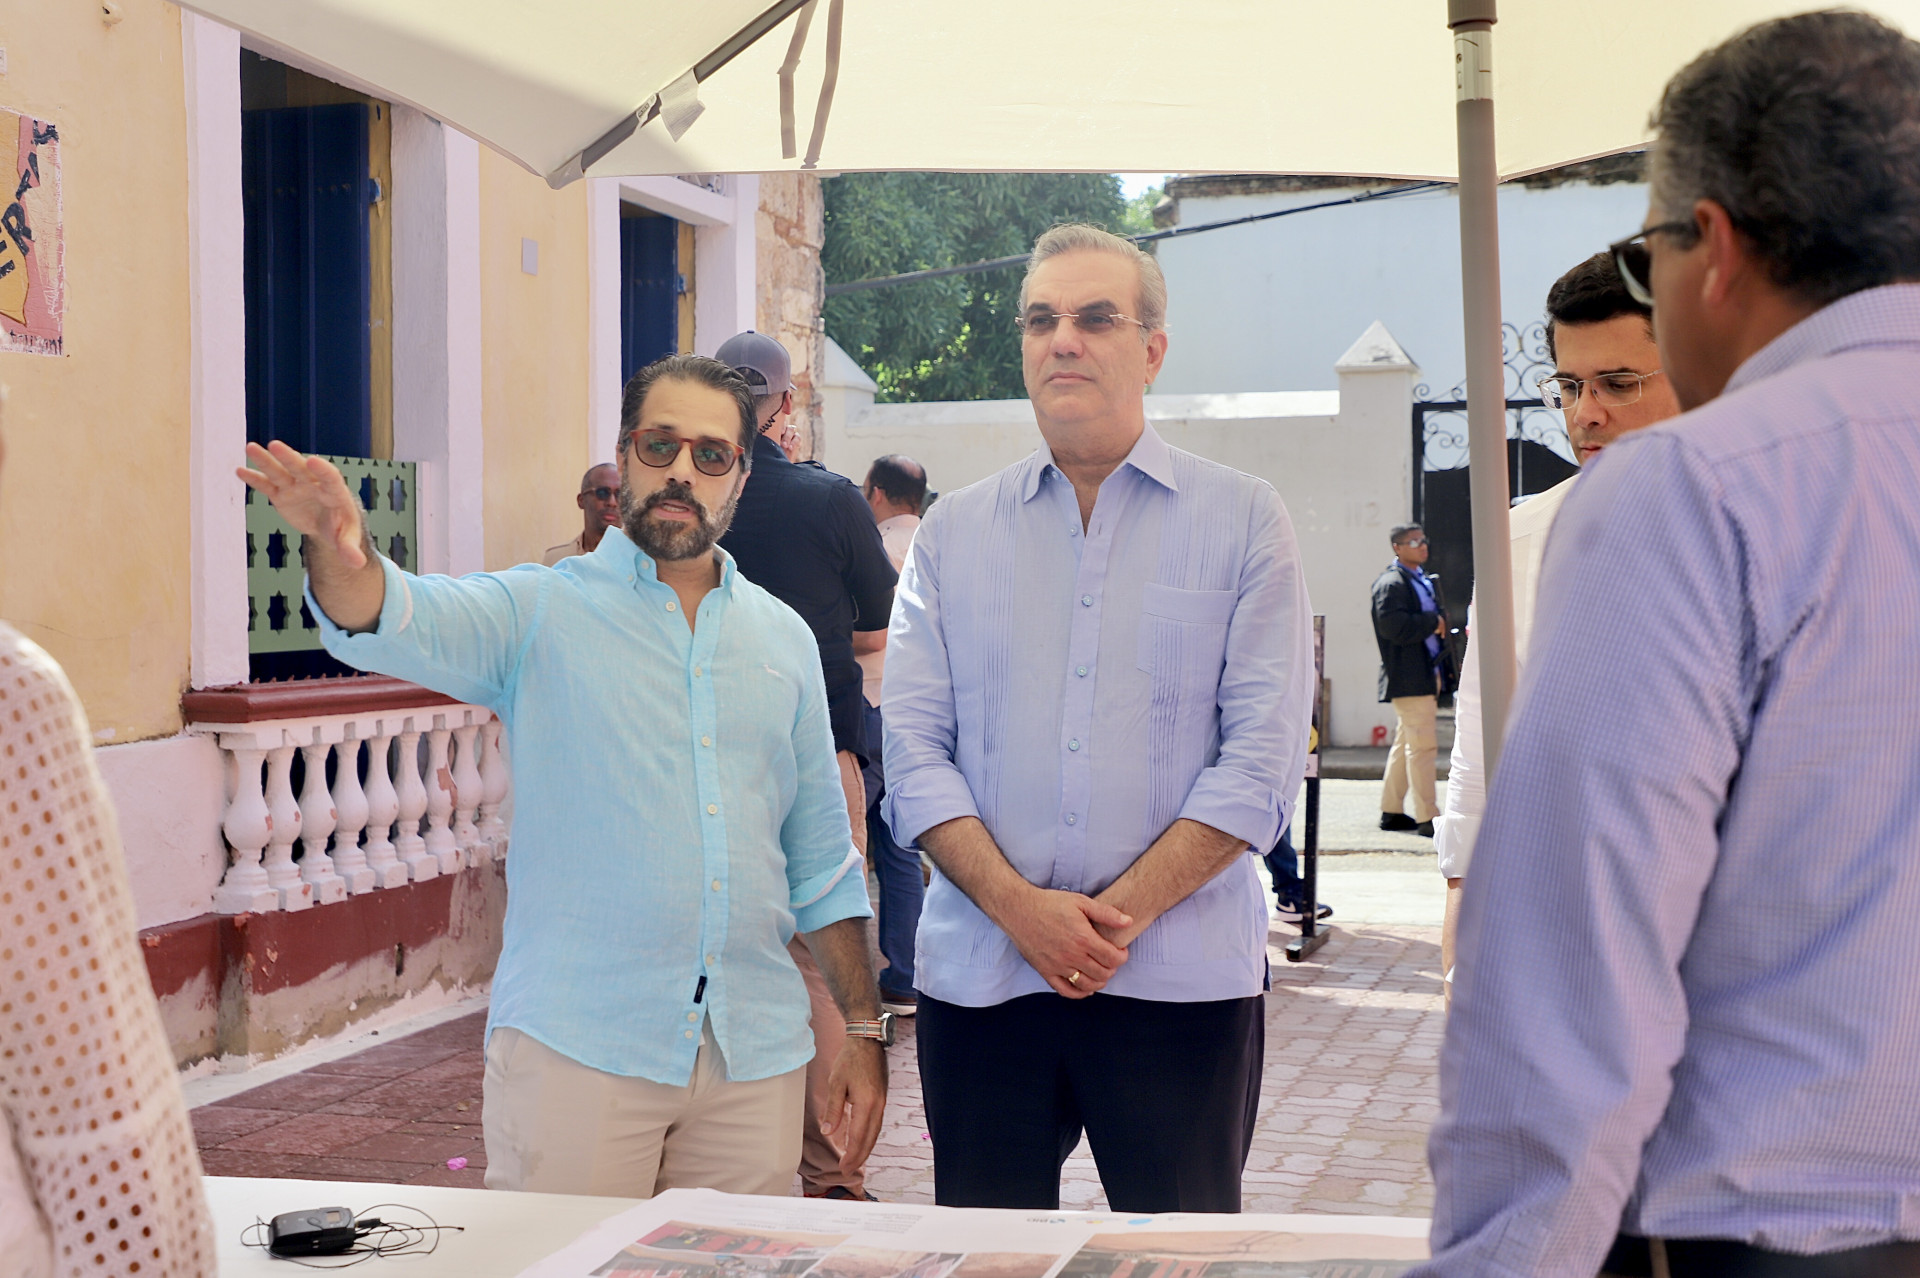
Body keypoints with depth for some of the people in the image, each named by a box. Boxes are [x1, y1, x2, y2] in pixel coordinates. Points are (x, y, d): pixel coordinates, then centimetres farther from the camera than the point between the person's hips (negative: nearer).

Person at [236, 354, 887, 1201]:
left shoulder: (783, 639, 12)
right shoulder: (542, 613, 1)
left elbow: (822, 859, 16)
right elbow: (393, 623, -18)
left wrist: (863, 1030, 12)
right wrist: (342, 552, -40)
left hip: (756, 1060, 3)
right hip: (577, 1048, -3)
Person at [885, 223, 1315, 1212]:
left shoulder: (1243, 521, 3)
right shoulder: (952, 534, 10)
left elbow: (1262, 759, -4)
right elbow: (913, 754, 2)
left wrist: (1123, 910, -12)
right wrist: (1021, 908, -12)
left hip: (1181, 977, -2)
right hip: (980, 976, 2)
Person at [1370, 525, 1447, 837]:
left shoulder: (1426, 581, 21)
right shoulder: (1391, 583, -11)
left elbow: (1438, 616, 28)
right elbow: (1393, 626, -23)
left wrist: (1440, 621, 6)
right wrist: (1433, 622, -16)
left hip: (1427, 674, 10)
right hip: (1409, 678, -10)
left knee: (1406, 744, 14)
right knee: (1422, 744, -11)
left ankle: (1391, 811, 21)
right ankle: (1427, 817, -9)